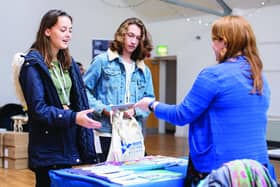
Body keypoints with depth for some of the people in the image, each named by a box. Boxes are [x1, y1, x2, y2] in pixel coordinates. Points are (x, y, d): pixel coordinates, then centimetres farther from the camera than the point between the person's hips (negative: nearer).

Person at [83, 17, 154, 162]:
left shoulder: (144, 70, 15)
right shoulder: (102, 61, 1)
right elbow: (84, 90, -3)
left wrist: (135, 111, -11)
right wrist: (104, 109, -14)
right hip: (106, 133, -4)